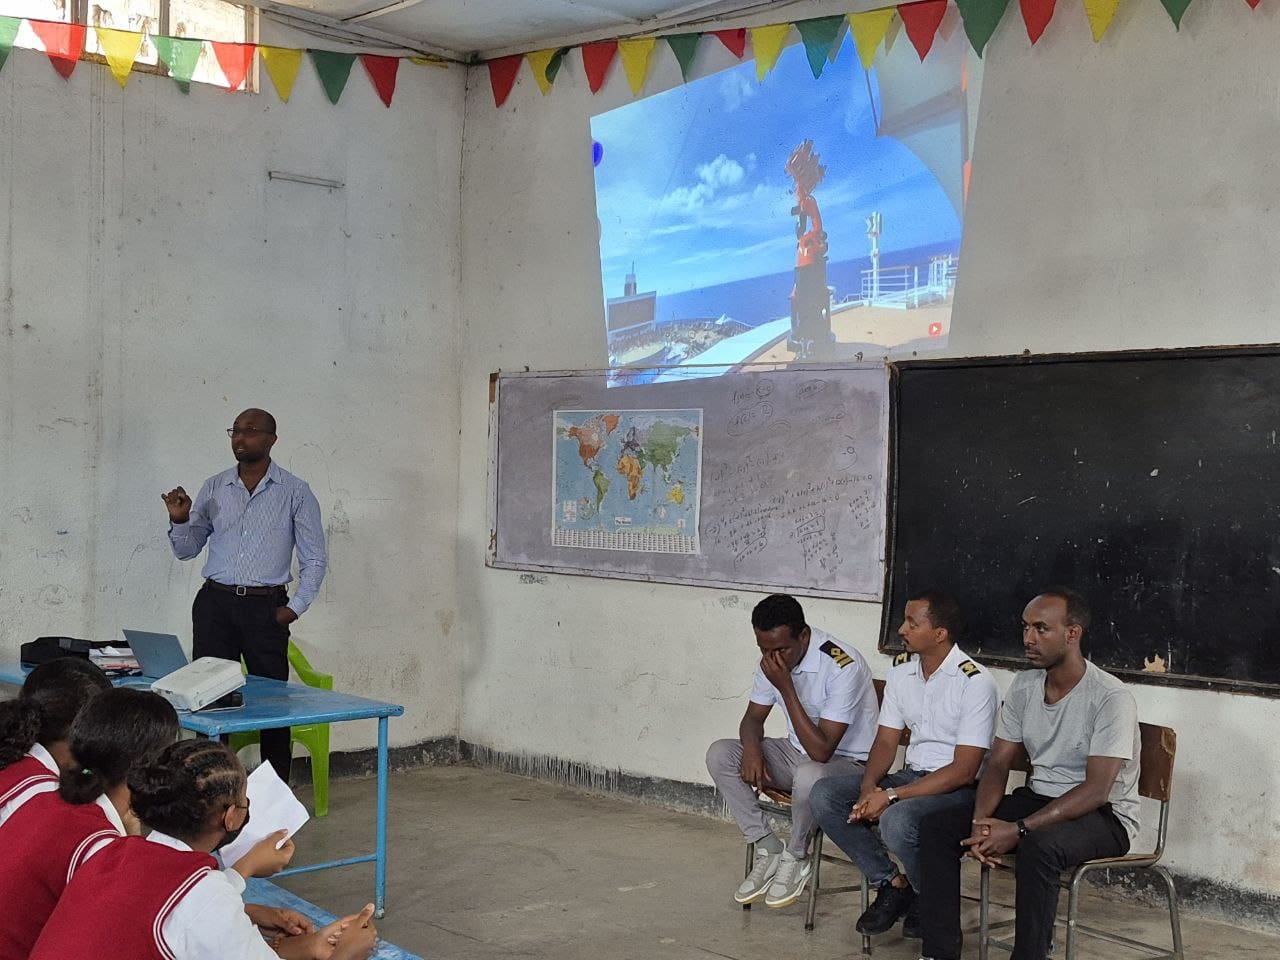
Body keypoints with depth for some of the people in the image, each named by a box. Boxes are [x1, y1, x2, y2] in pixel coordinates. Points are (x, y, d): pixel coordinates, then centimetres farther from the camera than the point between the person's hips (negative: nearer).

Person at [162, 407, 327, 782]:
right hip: (214, 604, 3)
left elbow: (314, 559, 3)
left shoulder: (295, 493, 1)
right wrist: (180, 521, -6)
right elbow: (186, 550, 13)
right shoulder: (214, 488, 10)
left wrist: (294, 608, -6)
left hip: (266, 607, -3)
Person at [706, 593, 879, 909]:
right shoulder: (772, 659, -5)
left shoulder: (843, 667, -29)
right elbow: (753, 717, 8)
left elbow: (821, 750, -31)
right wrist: (751, 747, -17)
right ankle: (768, 850, -6)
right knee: (719, 753, -12)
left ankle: (795, 859, -12)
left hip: (848, 763, -7)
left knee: (809, 775, -40)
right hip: (797, 754, 7)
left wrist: (786, 687, -33)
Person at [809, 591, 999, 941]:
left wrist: (892, 796, -23)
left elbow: (964, 770, -20)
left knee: (896, 820, -36)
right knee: (823, 795, -12)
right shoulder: (901, 671, 6)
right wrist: (869, 787, -13)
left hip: (959, 790, -7)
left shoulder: (975, 683, -17)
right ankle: (892, 884, -3)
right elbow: (886, 741, 9)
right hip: (911, 776, 7)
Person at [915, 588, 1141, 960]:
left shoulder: (1111, 698, -19)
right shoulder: (1023, 686, 3)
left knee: (1039, 846, -39)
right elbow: (998, 764, 5)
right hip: (1038, 797, 7)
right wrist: (981, 821, -16)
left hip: (1104, 814, -7)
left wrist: (1018, 829, -29)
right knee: (936, 826, -9)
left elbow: (1096, 790, -24)